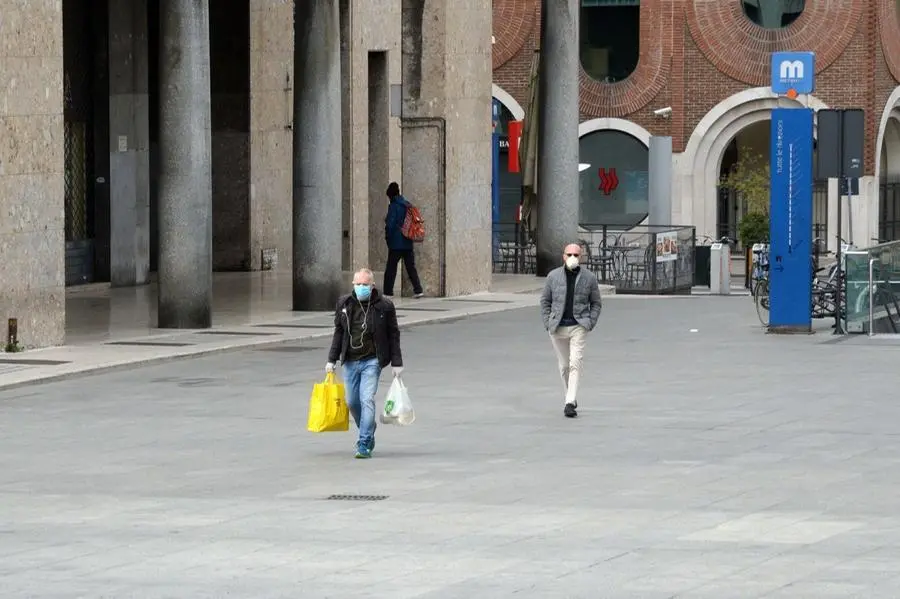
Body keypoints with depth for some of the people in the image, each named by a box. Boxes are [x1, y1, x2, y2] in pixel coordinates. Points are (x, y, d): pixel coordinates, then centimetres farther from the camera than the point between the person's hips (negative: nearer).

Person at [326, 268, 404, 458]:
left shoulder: (384, 306, -5)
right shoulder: (344, 304, 4)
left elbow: (393, 335, 1)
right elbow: (338, 333, 12)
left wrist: (396, 363, 0)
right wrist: (331, 360, 9)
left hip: (372, 361, -4)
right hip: (350, 361, 4)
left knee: (367, 400, -13)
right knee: (352, 402, 9)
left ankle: (364, 444, -12)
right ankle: (367, 433, 33)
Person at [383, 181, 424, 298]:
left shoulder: (393, 206, -10)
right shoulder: (407, 205, 10)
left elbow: (390, 224, -14)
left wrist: (388, 238, -2)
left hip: (396, 244, -6)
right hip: (408, 243, 6)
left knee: (391, 268, 0)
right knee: (411, 267, 9)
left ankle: (387, 292, 1)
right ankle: (418, 290, 2)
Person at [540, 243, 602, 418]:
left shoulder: (589, 278, 1)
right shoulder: (553, 276, 3)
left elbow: (596, 303, 9)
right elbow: (545, 301, 10)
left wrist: (590, 323, -3)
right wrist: (547, 323, 0)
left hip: (579, 326, -2)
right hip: (558, 327, 2)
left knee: (575, 363, -14)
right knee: (564, 366, 10)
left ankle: (570, 403, -18)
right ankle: (572, 399, 26)